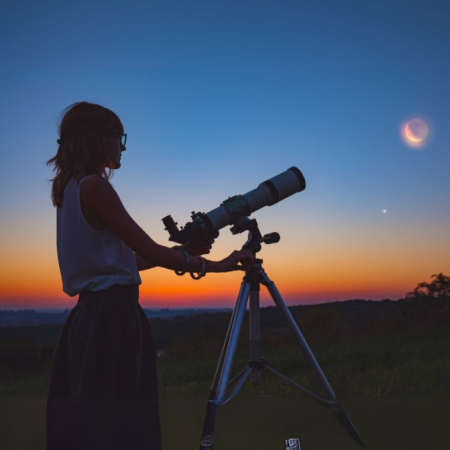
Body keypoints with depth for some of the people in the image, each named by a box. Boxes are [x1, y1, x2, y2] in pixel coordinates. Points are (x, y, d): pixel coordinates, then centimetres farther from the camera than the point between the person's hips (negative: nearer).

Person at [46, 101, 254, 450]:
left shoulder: (70, 187, 15)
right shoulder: (94, 186, -13)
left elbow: (125, 259, 16)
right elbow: (150, 252, -15)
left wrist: (182, 250, 15)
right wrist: (215, 265, -6)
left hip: (90, 315, 9)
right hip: (113, 317, -9)